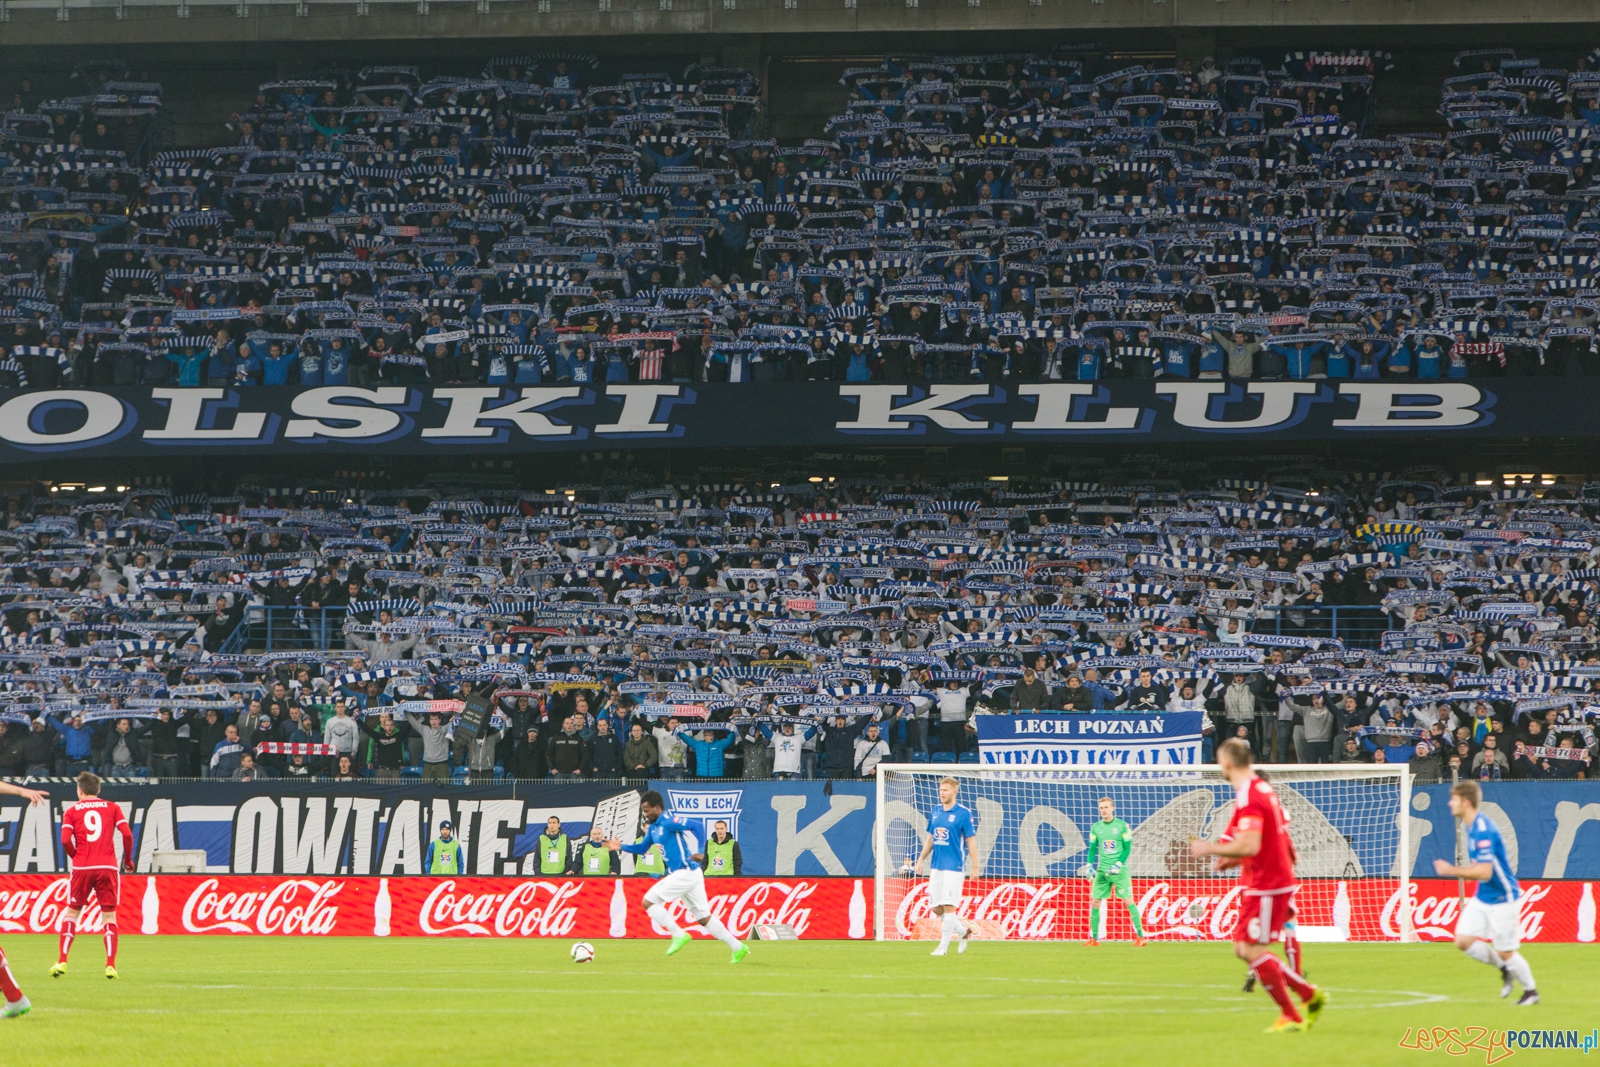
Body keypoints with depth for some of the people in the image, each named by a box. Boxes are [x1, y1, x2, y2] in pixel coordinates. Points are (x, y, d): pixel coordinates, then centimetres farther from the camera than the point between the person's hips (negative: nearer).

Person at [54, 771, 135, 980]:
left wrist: (75, 857, 11)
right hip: (108, 867, 0)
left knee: (72, 912, 12)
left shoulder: (72, 811, 7)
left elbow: (65, 840, -6)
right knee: (109, 915, 6)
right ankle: (110, 965, -5)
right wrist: (128, 859, 10)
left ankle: (62, 961, 3)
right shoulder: (112, 808, 8)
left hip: (82, 868, 0)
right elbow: (127, 834, -3)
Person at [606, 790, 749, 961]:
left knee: (648, 902, -7)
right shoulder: (653, 827, 14)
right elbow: (642, 848, 24)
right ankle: (738, 948, 15)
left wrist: (700, 852, -22)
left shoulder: (668, 822, -15)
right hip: (687, 875, 10)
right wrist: (621, 846, 11)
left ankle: (679, 935, -4)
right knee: (704, 918, 13)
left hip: (685, 874, -10)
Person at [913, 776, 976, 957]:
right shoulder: (936, 813, 11)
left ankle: (943, 946, -4)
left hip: (954, 867, -7)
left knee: (948, 906, -9)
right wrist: (921, 859, 10)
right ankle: (963, 930, 26)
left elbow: (970, 841, -7)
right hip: (936, 866, 7)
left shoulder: (963, 813, -7)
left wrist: (975, 867, -8)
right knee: (936, 908, 6)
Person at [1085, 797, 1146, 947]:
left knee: (1129, 901, -9)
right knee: (1094, 902, 0)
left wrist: (1118, 865, -14)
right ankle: (1094, 938, 7)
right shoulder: (1096, 828, 8)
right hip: (1102, 870, 4)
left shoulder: (1122, 826, -2)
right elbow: (1092, 849, 13)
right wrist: (1090, 866, -1)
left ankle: (1140, 937, -7)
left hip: (1120, 870, -4)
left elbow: (1127, 848, -2)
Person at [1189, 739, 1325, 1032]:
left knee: (1253, 950, -6)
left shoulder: (1248, 797, -19)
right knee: (1242, 948, 13)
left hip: (1266, 886, -10)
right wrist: (1232, 860, 18)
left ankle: (1291, 1017, -1)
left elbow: (1249, 845, -29)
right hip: (1279, 879, 10)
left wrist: (1210, 849, -15)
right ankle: (1309, 994, 15)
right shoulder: (1263, 789, 14)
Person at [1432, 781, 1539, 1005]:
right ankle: (1505, 969, 21)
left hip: (1501, 898, -9)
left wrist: (1452, 870, -24)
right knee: (1463, 940, 2)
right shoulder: (1472, 827, 5)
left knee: (1505, 952, 0)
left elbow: (1484, 872, -30)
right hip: (1482, 897, 9)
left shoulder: (1484, 831, -26)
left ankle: (1531, 991, 21)